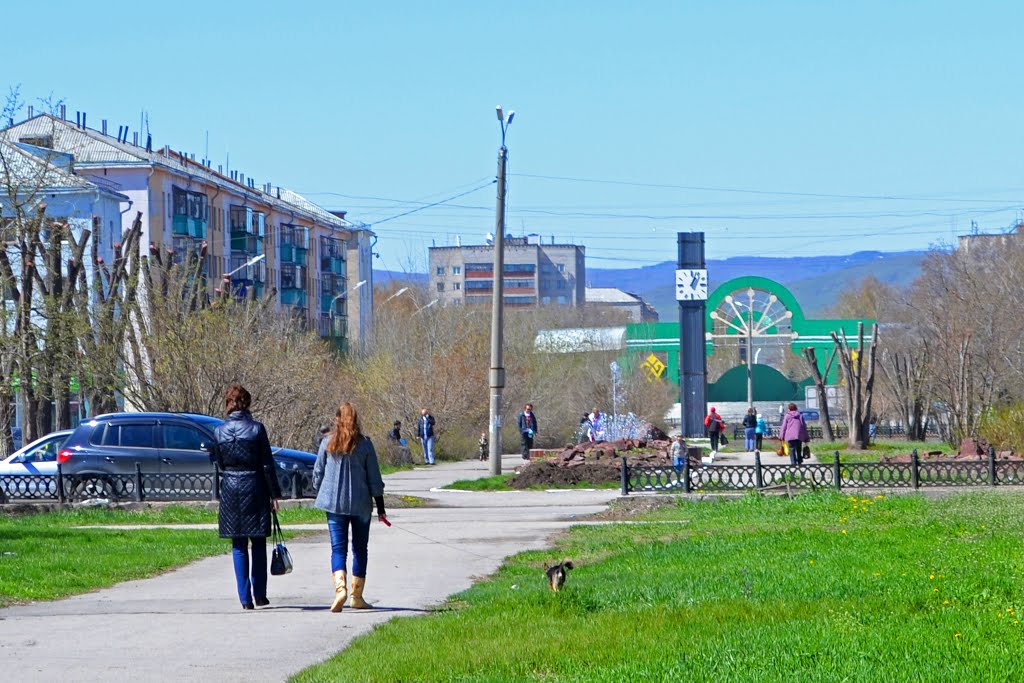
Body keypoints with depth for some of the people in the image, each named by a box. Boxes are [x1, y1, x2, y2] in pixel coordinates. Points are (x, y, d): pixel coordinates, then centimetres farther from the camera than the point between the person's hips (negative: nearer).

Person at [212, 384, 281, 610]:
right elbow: (267, 465, -6)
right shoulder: (257, 429, -8)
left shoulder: (219, 431, -1)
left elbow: (219, 463, 8)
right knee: (258, 544, 10)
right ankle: (259, 595, 11)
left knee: (238, 546, 6)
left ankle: (245, 597, 2)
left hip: (230, 491, 2)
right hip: (255, 489, -2)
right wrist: (274, 493, 0)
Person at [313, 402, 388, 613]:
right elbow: (374, 479, 0)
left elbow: (317, 474, 7)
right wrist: (380, 509, 6)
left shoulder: (328, 443, -1)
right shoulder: (365, 444, -2)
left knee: (338, 548, -1)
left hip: (334, 503, 0)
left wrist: (322, 496, 25)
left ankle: (340, 587, -25)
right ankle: (357, 596, 14)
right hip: (361, 504, 0)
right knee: (360, 549, 12)